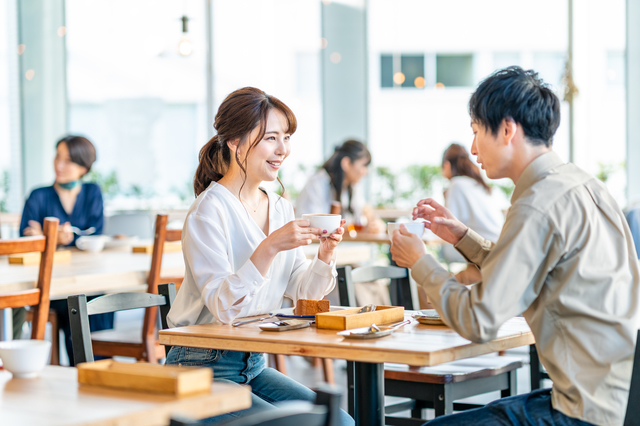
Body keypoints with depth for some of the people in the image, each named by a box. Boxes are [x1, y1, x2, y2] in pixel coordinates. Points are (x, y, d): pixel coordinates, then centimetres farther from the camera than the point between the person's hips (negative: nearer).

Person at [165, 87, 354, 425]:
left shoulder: (280, 209, 8)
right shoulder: (208, 211, -16)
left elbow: (300, 290, 9)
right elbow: (222, 307, -25)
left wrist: (325, 254, -10)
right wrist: (269, 247, -34)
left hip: (254, 365, 7)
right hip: (202, 368, -7)